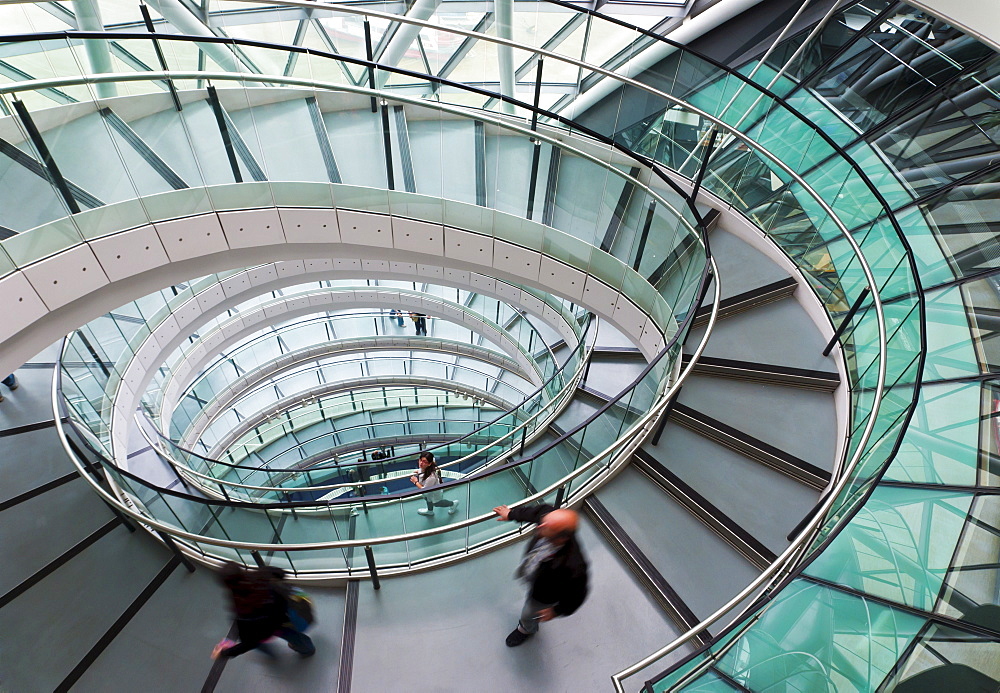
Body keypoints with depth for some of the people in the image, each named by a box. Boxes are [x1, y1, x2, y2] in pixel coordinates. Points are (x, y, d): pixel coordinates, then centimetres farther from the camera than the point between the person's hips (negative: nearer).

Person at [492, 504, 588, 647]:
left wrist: (557, 611, -10)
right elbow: (535, 511, -11)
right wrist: (511, 514, 5)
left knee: (527, 616, 29)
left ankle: (526, 629, 65)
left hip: (544, 596, -5)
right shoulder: (550, 514, -38)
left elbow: (577, 594, -28)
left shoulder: (573, 566, -50)